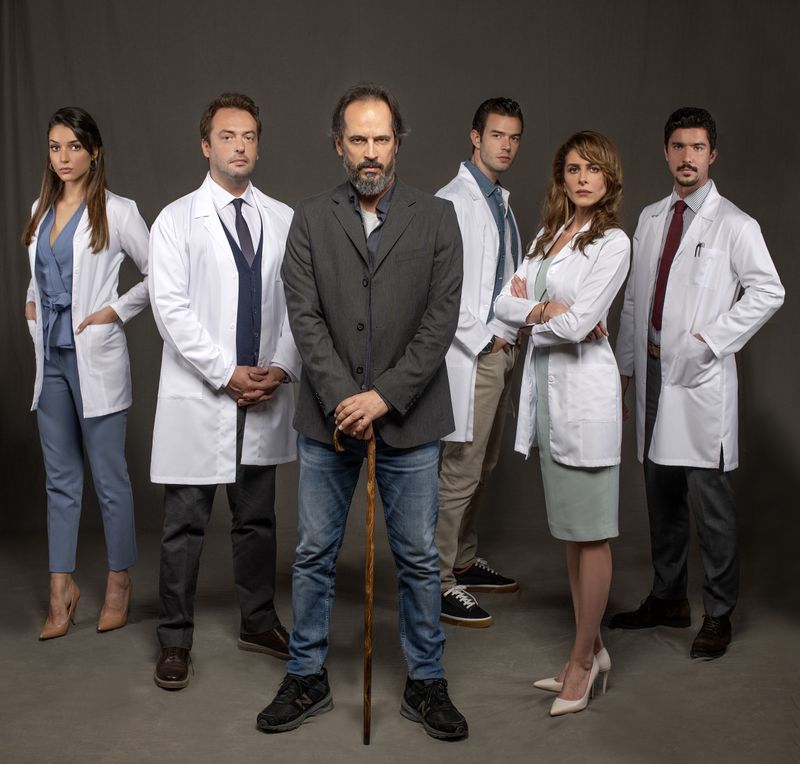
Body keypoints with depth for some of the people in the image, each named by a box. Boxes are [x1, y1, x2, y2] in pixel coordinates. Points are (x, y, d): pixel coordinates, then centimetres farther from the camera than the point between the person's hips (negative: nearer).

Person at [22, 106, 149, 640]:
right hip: (51, 356, 6)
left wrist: (117, 310, -11)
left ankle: (120, 582, 17)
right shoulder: (42, 210, 11)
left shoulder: (116, 212, -8)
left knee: (109, 477, 3)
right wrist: (32, 302, 12)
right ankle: (63, 587, 17)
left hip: (95, 357, -6)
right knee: (61, 479, 10)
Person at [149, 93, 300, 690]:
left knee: (258, 518, 14)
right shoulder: (177, 221, -1)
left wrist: (281, 367, -8)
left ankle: (259, 623, 29)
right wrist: (227, 374, -14)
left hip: (265, 396, 3)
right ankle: (176, 640, 16)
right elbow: (171, 308, -9)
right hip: (199, 397, -3)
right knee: (185, 523, 3)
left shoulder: (283, 221, 8)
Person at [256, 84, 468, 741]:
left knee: (419, 558, 8)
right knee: (314, 555, 11)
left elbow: (441, 318, -6)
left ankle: (426, 682, 23)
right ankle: (308, 678, 26)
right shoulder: (311, 220, 4)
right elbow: (305, 316, -4)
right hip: (328, 418, 1)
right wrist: (342, 398, -14)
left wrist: (384, 397, -14)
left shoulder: (436, 219, 1)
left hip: (409, 420, -1)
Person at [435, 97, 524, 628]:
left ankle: (464, 561, 31)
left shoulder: (501, 202, 16)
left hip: (501, 350, 9)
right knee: (460, 473, -5)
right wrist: (484, 339, -16)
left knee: (482, 468, 17)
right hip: (470, 355, -9)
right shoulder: (452, 201, -12)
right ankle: (438, 582, 5)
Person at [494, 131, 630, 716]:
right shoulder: (549, 234, 16)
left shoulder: (613, 242, -8)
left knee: (592, 533, 1)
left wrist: (531, 305, -1)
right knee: (570, 530, 14)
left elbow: (577, 323, -18)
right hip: (545, 384, 8)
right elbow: (506, 303, 6)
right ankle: (593, 651, 25)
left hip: (584, 388, -8)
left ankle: (582, 658, 12)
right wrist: (548, 309, -12)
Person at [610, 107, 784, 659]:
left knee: (710, 500, -4)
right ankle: (668, 599, 28)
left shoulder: (734, 225, -5)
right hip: (653, 370, 6)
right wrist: (625, 363, 15)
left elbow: (769, 291, -8)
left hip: (701, 377, -6)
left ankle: (719, 615, 8)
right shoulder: (650, 219, 13)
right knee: (661, 494, 15)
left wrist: (710, 338, -14)